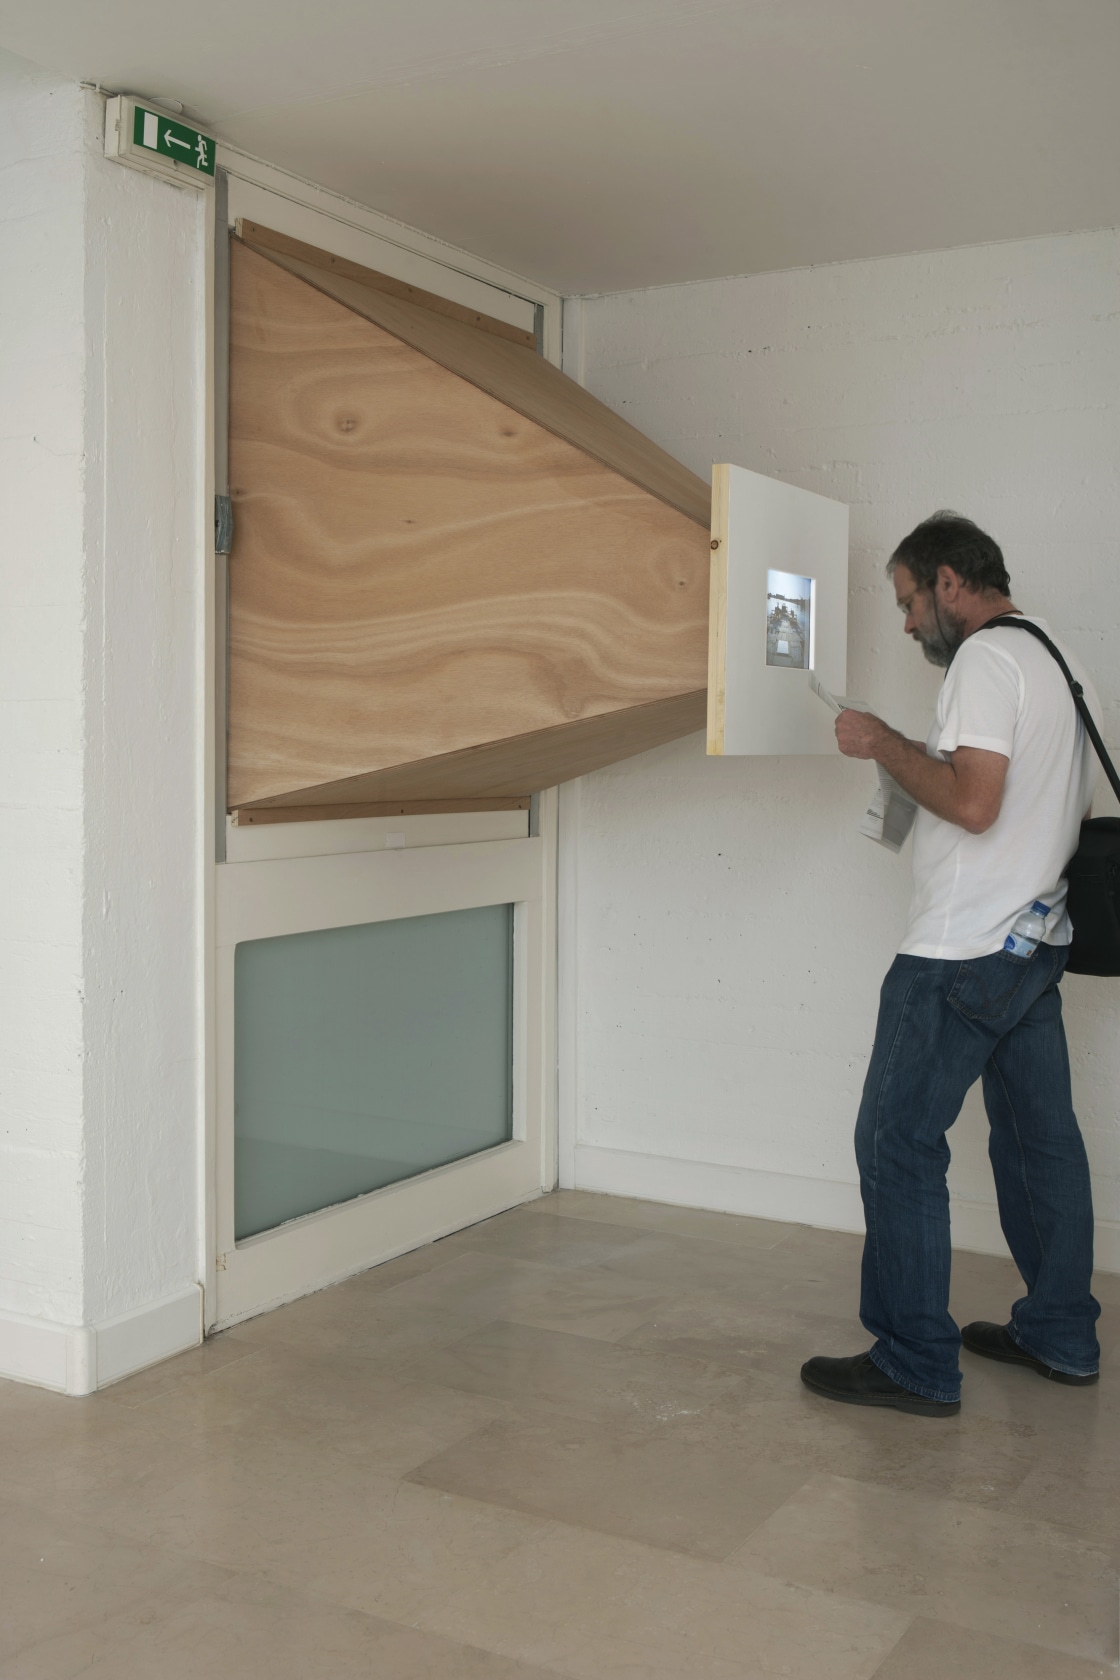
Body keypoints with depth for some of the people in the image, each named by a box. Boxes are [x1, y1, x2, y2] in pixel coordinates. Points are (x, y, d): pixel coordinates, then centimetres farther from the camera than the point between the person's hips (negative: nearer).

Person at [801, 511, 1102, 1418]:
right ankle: (1059, 1334, 26)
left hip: (964, 953, -10)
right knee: (1040, 1137, 15)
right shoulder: (1065, 663, 16)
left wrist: (886, 744, -11)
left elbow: (973, 803, -24)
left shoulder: (987, 657, -13)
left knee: (898, 1142, -4)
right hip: (1039, 943, 10)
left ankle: (915, 1364, 2)